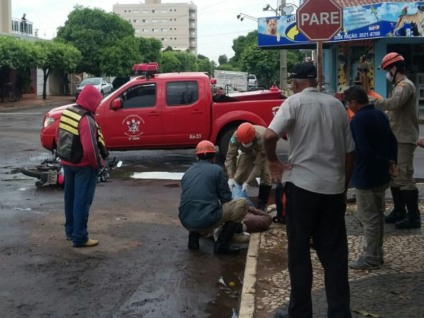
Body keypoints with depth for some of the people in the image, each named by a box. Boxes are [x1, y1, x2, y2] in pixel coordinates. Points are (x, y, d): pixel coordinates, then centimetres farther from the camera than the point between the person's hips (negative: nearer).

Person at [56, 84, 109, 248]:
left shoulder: (66, 113, 3)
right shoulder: (86, 120, -23)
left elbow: (59, 136, 12)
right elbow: (90, 148, -27)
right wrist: (98, 163, -12)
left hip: (67, 162, 9)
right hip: (84, 166, -9)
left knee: (70, 198, 18)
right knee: (82, 201, -2)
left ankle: (70, 231, 31)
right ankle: (80, 238, 3)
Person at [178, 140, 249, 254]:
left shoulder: (187, 172, 19)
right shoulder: (216, 169, 4)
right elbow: (226, 199, 6)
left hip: (186, 221, 6)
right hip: (206, 220, -6)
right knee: (242, 204, 9)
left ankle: (193, 237, 14)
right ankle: (222, 244, 4)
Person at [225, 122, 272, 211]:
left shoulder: (262, 139, -45)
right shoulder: (236, 136, -38)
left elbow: (258, 164, -39)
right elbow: (230, 156, -32)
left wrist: (248, 182, -41)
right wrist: (231, 177, -40)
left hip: (263, 153, -3)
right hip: (247, 152, 3)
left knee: (266, 175, -18)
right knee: (239, 176, -7)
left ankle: (262, 204, -5)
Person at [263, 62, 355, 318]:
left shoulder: (295, 102, -5)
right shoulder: (336, 105, 10)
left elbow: (269, 136, -20)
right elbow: (349, 151, 12)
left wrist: (274, 162, -3)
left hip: (302, 185, -4)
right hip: (333, 187, 5)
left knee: (299, 252, 7)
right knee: (335, 254, 10)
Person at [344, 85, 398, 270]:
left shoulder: (358, 120, -20)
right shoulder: (380, 115, 9)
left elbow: (363, 150, -25)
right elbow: (392, 141, 13)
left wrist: (384, 161, -13)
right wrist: (391, 161, 4)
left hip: (365, 176, -9)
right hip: (381, 174, 9)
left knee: (368, 218, -1)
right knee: (378, 215, 17)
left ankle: (370, 258, 6)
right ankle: (377, 253, 27)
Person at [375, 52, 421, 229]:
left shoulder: (405, 85, -16)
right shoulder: (400, 86, 18)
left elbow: (393, 103, -34)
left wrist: (373, 102, -23)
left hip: (404, 140, -11)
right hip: (397, 139, 11)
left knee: (405, 178, -8)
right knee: (394, 177, 16)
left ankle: (413, 217, -3)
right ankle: (399, 211, 26)